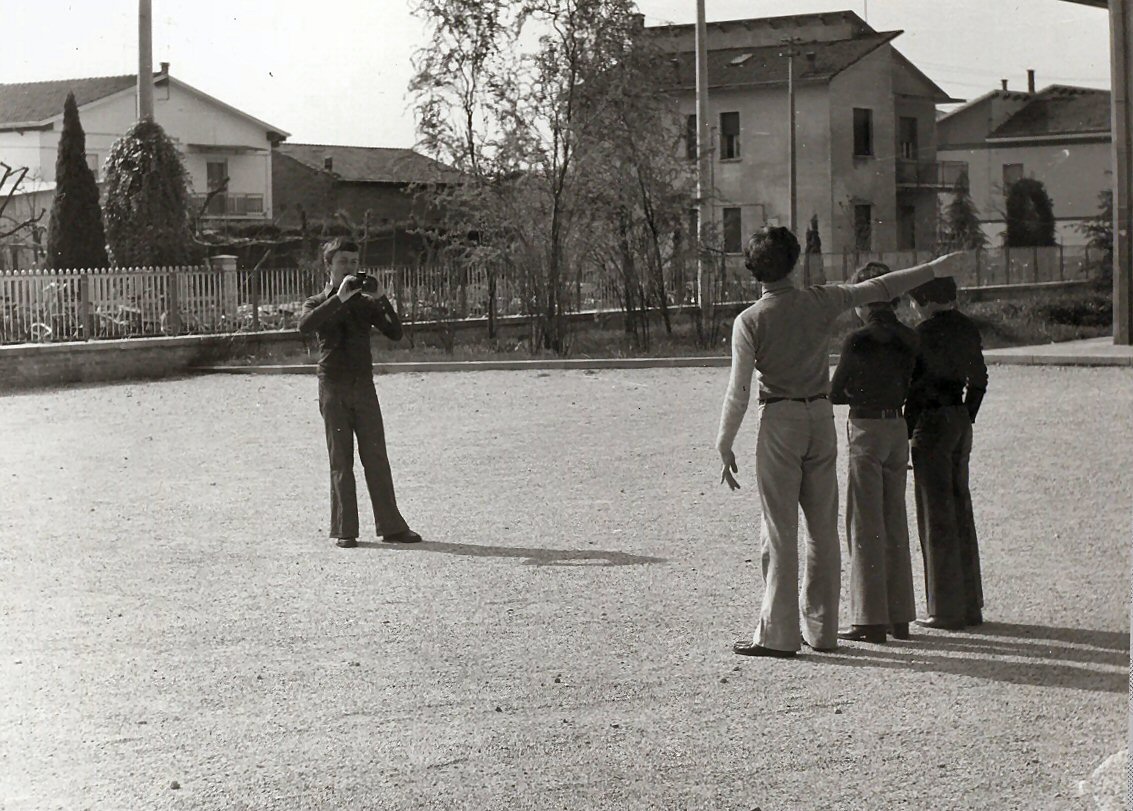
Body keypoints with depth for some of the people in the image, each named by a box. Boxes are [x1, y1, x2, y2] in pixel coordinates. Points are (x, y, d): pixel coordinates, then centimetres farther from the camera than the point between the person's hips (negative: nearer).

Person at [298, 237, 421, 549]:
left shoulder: (366, 303, 14)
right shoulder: (318, 303, 7)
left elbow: (395, 333, 2)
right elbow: (305, 325, -17)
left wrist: (382, 299, -9)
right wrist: (339, 298, -21)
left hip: (364, 386, 2)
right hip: (334, 387, -2)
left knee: (376, 459, -1)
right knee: (340, 461, -1)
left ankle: (391, 526, 1)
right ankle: (344, 530, 2)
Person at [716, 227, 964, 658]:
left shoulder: (750, 320, -8)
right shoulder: (819, 302, 1)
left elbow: (739, 390, -9)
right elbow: (880, 288, 11)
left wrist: (724, 446, 0)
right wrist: (934, 269, 24)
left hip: (780, 421, -4)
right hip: (821, 417, 4)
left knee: (779, 530, -3)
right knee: (823, 528, 9)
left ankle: (778, 634, -4)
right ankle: (822, 629, 13)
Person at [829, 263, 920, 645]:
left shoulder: (858, 340, -14)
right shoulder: (907, 339, 4)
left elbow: (835, 394, -8)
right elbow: (907, 388, 11)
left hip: (866, 430, -6)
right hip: (898, 429, 6)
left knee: (865, 526, -1)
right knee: (894, 524, 13)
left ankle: (871, 620, 0)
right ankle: (900, 617, 16)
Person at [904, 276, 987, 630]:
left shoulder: (927, 332, -15)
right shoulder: (967, 329, 9)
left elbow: (918, 387, -17)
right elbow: (978, 380, 16)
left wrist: (905, 435, -12)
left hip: (932, 423, -8)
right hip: (960, 420, 8)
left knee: (936, 516, -2)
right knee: (960, 511, 14)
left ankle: (947, 610, 2)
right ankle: (970, 605, 18)